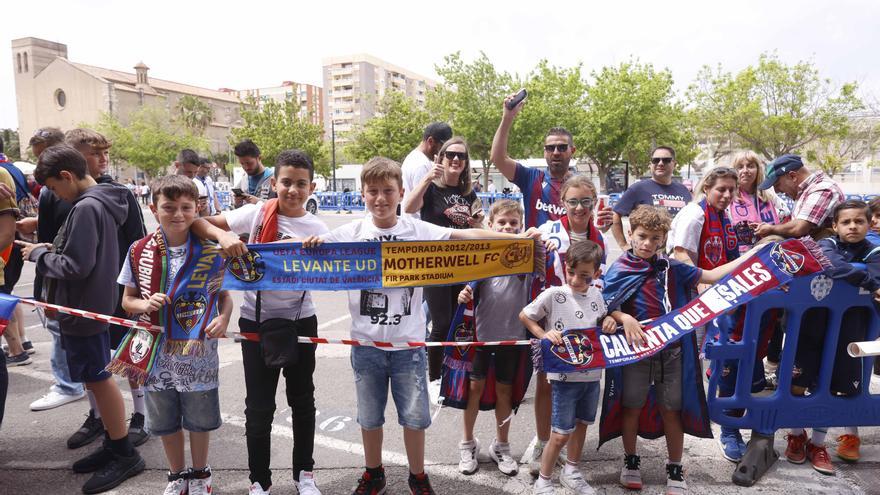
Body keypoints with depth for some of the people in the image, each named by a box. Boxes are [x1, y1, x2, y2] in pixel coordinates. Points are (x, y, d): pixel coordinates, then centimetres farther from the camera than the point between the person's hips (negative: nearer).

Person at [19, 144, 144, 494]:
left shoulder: (85, 208, -21)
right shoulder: (103, 202, 9)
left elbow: (76, 267, -23)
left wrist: (40, 254, -9)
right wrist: (52, 249, 8)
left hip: (83, 308, -9)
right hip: (92, 304, 9)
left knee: (97, 379, 1)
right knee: (97, 378, 16)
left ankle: (125, 454, 12)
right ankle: (113, 445, 27)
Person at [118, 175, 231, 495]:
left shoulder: (210, 252, -8)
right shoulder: (139, 251, -4)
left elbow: (224, 295, 2)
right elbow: (127, 300, 5)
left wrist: (223, 318, -19)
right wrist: (145, 305, -17)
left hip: (199, 352, -2)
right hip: (158, 354, 2)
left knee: (200, 420, 14)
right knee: (165, 421, 17)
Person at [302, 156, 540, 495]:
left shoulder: (418, 230, -7)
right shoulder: (351, 233, -3)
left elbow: (466, 235, -14)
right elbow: (312, 247, -3)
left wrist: (515, 237, -23)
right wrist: (308, 242, -26)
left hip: (408, 341, -1)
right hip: (366, 342, 1)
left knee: (415, 415, 10)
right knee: (369, 415, 17)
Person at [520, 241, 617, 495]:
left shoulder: (595, 294, 1)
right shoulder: (553, 295, -14)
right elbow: (524, 315, -5)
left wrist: (608, 321, -3)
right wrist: (544, 335, -18)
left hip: (592, 373, 6)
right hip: (565, 375, -6)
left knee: (581, 424, 20)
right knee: (562, 433, 0)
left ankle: (571, 472, 41)